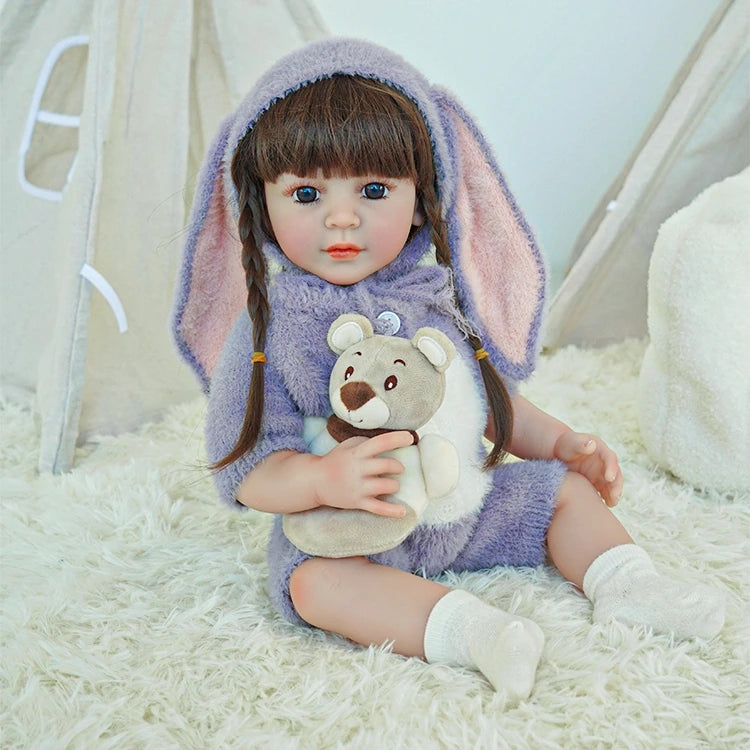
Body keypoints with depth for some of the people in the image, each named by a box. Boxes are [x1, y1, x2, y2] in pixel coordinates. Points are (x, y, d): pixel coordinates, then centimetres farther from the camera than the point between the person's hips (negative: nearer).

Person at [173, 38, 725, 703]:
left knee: (567, 487, 8)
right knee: (312, 579, -34)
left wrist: (560, 441, 10)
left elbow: (487, 393, 16)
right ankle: (467, 627, -35)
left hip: (470, 505, 6)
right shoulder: (270, 329, -17)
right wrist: (322, 479, -38)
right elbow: (246, 468, -19)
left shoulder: (435, 298, 0)